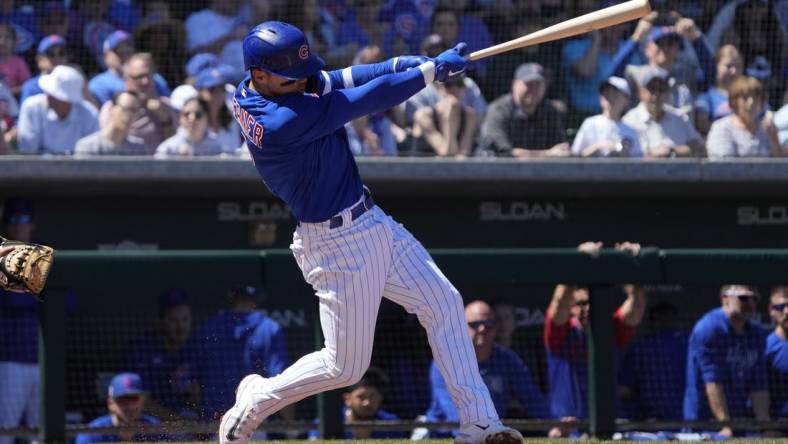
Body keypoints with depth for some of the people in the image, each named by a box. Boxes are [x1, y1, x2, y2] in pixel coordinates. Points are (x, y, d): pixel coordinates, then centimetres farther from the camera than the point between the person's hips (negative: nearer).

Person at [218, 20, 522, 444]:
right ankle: (251, 406, 22)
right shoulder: (280, 122, -30)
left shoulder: (253, 88, -4)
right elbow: (364, 101, -25)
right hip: (339, 244, -10)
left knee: (444, 303, 7)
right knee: (345, 366, 1)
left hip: (370, 221, 10)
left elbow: (333, 81, -2)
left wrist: (402, 64, -18)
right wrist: (433, 69, -18)